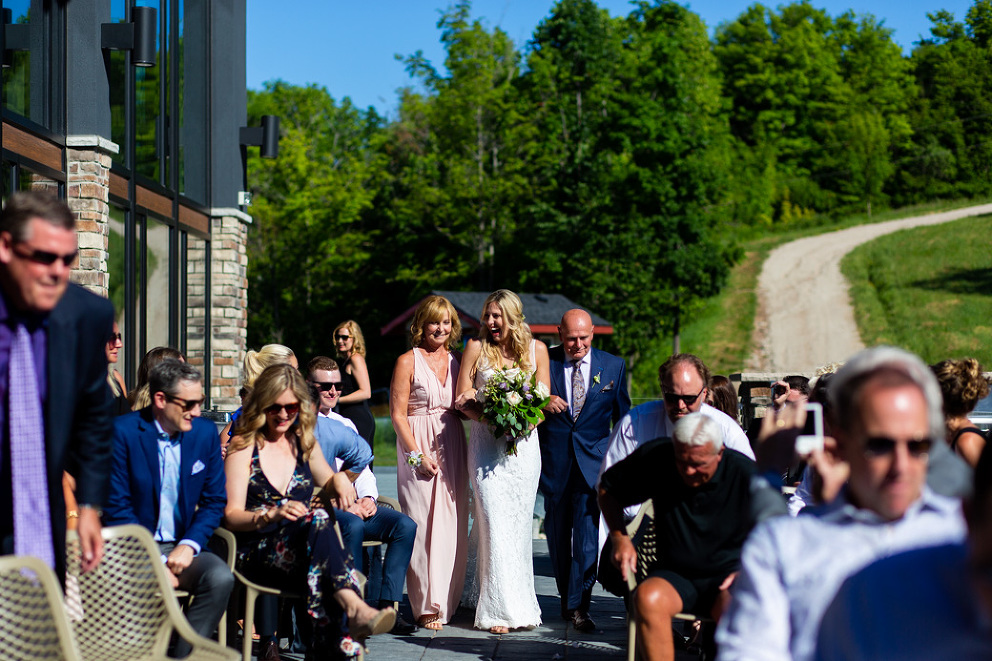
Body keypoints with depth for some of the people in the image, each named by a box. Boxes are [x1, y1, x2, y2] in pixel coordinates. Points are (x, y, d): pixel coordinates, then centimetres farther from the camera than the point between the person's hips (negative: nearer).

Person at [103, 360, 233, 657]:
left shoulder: (205, 432, 6)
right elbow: (117, 507, -8)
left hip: (182, 547, 4)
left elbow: (214, 501, 9)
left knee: (220, 577, -26)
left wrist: (188, 546, -9)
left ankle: (184, 656, -15)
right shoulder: (123, 431, -7)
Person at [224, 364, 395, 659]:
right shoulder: (243, 446, 5)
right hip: (256, 554, -4)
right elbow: (231, 515, -3)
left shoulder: (304, 443, 19)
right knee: (318, 519, -35)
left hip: (303, 549, 4)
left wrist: (340, 479, 7)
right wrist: (271, 516, -24)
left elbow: (329, 484, 33)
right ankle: (353, 608, -53)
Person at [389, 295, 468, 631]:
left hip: (452, 447, 5)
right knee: (423, 524, -6)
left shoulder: (457, 359, 12)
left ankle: (448, 599, 18)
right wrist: (417, 454, -13)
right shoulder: (408, 361, -3)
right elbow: (398, 414, -6)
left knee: (452, 524, 7)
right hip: (419, 449, -5)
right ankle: (427, 606, -1)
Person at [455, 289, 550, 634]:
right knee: (495, 522, -8)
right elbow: (463, 399, 2)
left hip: (524, 445, 2)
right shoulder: (476, 347, 2)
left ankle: (520, 605, 14)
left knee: (520, 524, 5)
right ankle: (500, 609, -5)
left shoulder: (536, 349, 6)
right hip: (487, 445, -2)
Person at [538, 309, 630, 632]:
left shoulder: (614, 366, 5)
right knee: (558, 534, 11)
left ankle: (579, 606, -4)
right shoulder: (544, 361, 1)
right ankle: (566, 597, 27)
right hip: (554, 462, 1)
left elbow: (622, 416, 12)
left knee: (588, 535, -9)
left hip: (593, 462, -1)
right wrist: (542, 401, -15)